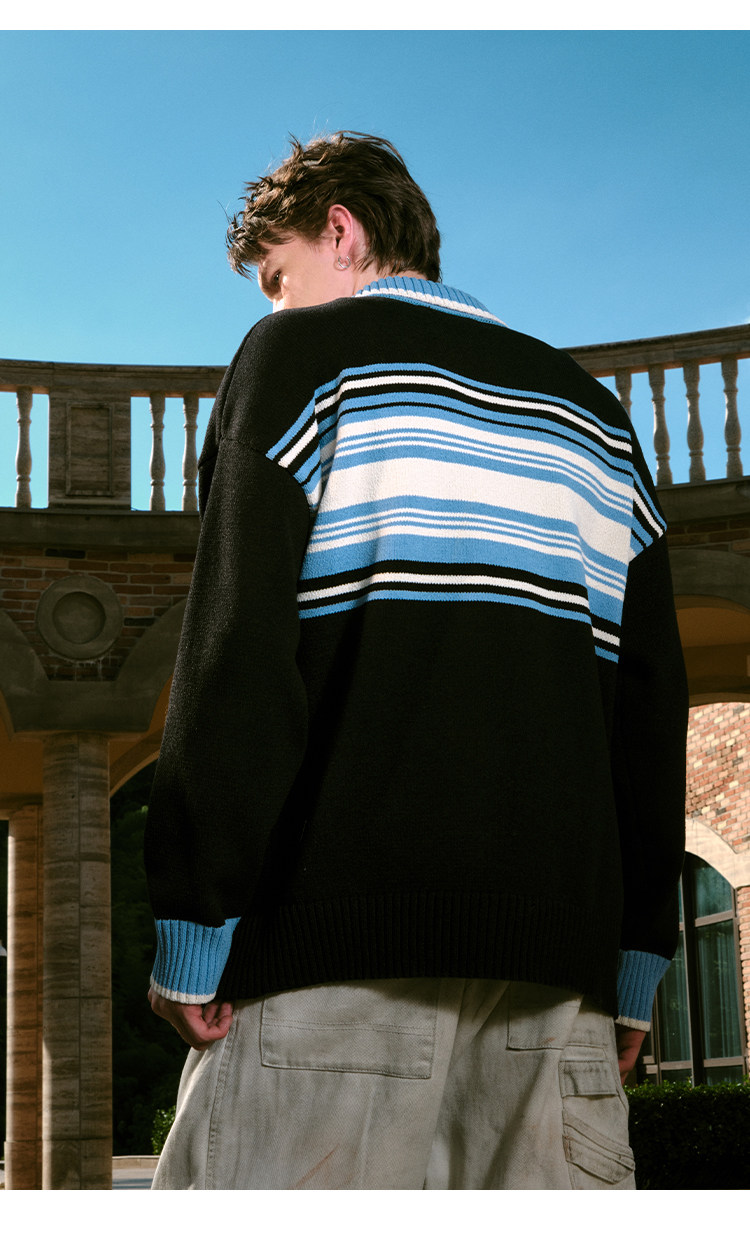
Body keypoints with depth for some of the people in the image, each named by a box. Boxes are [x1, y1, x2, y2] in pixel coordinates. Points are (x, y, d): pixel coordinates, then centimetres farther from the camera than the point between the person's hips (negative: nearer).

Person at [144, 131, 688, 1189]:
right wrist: (635, 960, 17)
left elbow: (237, 646, -5)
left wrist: (193, 927, -6)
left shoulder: (308, 355, 8)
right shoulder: (589, 410, 23)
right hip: (561, 945, 6)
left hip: (345, 930, -5)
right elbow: (653, 700, 17)